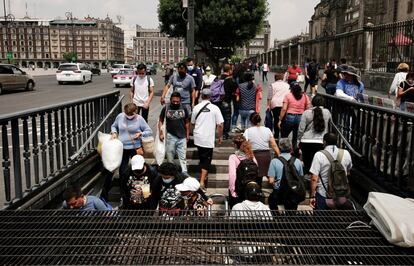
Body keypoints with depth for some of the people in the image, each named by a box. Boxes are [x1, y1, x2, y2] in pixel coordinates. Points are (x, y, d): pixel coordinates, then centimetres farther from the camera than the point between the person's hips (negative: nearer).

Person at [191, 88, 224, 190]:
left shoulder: (196, 107, 0)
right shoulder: (215, 108, -8)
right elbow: (220, 124, -9)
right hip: (209, 139, -3)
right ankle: (202, 181, -5)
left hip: (198, 138, 3)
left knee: (202, 158, 20)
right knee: (207, 159, 3)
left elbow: (192, 122, 11)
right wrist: (220, 136, 4)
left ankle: (203, 176, 33)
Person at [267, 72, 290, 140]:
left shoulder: (273, 85, 6)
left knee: (276, 119, 3)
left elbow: (269, 97, 3)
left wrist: (268, 105, 9)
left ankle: (276, 135, 5)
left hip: (275, 104, -2)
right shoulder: (287, 85, 16)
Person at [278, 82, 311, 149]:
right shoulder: (305, 96, 8)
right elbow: (308, 109, 4)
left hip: (290, 117, -3)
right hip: (301, 118, 3)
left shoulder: (288, 96, -1)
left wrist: (280, 120, -3)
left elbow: (284, 109, -7)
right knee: (296, 138, 12)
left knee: (284, 136, 10)